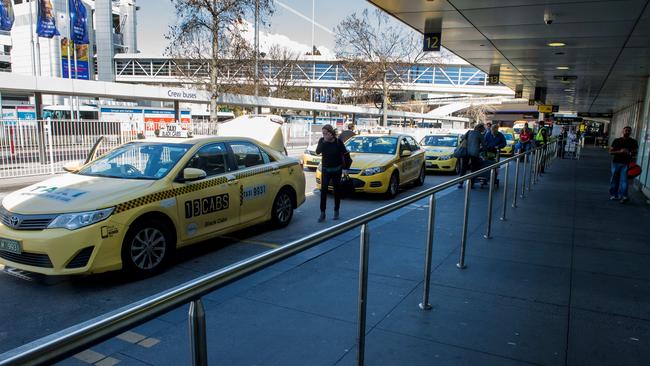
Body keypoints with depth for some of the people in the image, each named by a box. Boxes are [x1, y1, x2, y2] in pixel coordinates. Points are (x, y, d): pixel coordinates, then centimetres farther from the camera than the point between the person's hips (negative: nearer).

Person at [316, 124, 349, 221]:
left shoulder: (338, 141, -10)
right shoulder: (322, 141, -4)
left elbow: (344, 152, -3)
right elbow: (317, 151, -17)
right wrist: (324, 142, -24)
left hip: (337, 169, -1)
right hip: (325, 169, 1)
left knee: (337, 190, 9)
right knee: (323, 190, -9)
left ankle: (336, 211, 22)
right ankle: (322, 213, -8)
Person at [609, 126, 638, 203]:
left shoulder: (633, 142, 7)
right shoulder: (616, 141, 5)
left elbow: (635, 152, 11)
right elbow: (610, 152, 2)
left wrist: (630, 153, -13)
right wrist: (620, 151, -16)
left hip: (626, 164, -1)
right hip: (616, 163, 1)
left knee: (624, 180, -11)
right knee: (614, 180, 8)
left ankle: (623, 196, -16)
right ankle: (613, 195, 18)